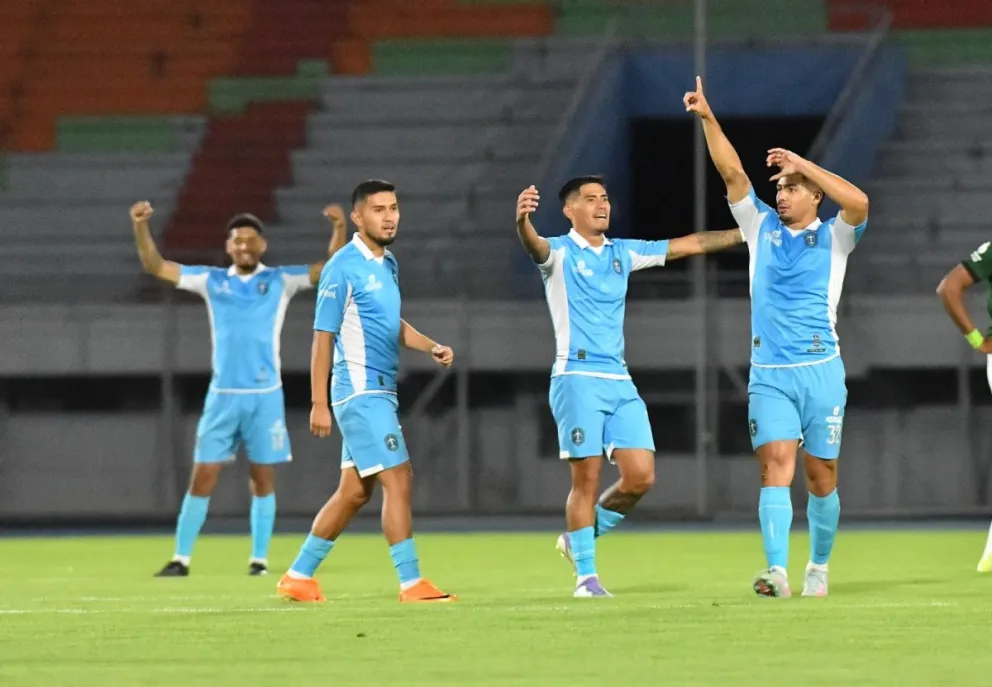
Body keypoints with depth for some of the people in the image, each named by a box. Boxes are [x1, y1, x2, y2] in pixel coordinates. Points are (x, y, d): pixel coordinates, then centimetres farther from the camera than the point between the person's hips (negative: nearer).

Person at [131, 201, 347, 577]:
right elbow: (155, 266, 5)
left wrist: (339, 228, -21)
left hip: (265, 395, -1)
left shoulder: (280, 281, 4)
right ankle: (181, 559, 4)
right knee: (202, 478, 0)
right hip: (222, 395, 1)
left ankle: (259, 559, 9)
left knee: (263, 480, 2)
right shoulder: (211, 281, 7)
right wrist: (141, 226, -9)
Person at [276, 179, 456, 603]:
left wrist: (431, 347, 8)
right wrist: (319, 404, -14)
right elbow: (323, 337, -12)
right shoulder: (344, 268, -12)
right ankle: (411, 583, -11)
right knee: (398, 481, -12)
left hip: (379, 393, 9)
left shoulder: (388, 265, 14)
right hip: (360, 390, -9)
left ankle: (299, 576, 19)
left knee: (354, 492, 11)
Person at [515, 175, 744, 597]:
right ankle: (585, 575, 3)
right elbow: (535, 246, -27)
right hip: (578, 378, -6)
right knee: (586, 479, -8)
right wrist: (522, 222, -50)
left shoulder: (622, 253, 16)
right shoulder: (560, 252, -2)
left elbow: (690, 244, 21)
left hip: (619, 382, 6)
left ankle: (578, 539, 18)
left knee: (640, 476, -3)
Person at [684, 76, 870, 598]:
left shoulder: (833, 237, 4)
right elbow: (732, 173, 4)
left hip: (821, 370, -1)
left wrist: (801, 163, -13)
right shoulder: (762, 227, 12)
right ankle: (777, 571, -26)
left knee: (820, 475, 5)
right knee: (775, 466, -14)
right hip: (769, 374, 1)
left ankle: (819, 568, 23)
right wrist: (708, 119, -4)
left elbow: (859, 203, -16)